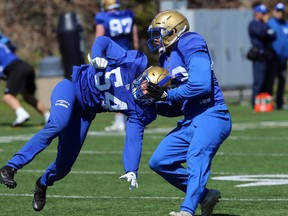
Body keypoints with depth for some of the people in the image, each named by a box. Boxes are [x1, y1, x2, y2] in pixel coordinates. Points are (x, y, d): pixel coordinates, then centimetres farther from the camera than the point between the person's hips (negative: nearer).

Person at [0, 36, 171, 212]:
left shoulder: (141, 110, -11)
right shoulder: (135, 63, -19)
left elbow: (134, 140, -14)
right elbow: (103, 42, -12)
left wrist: (132, 170, -28)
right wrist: (97, 57, -33)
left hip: (84, 113, 4)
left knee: (64, 166, -1)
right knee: (58, 124, -34)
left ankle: (43, 184, 37)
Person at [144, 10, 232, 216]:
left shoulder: (190, 46, -8)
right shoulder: (166, 60, 17)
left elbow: (201, 84, -22)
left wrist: (167, 95, -13)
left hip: (212, 115, -10)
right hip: (191, 121, 10)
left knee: (196, 157, -31)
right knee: (159, 162, 8)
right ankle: (205, 195, 12)